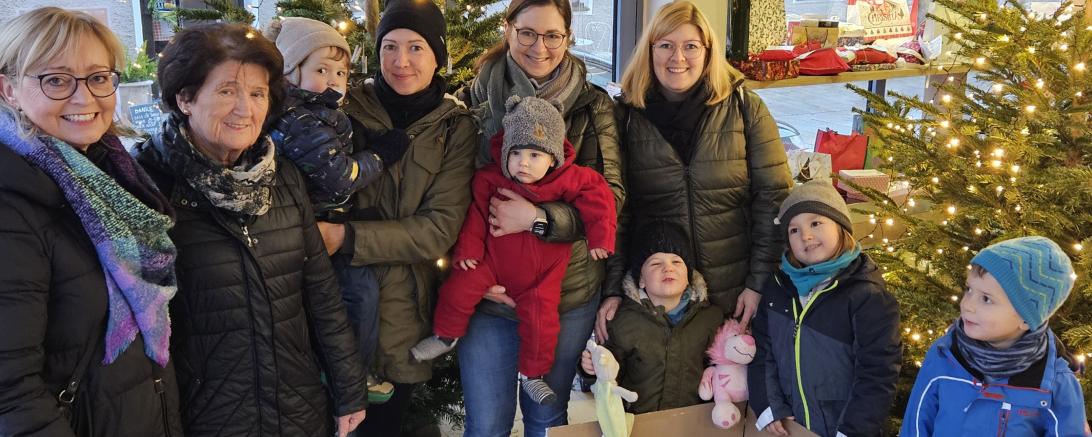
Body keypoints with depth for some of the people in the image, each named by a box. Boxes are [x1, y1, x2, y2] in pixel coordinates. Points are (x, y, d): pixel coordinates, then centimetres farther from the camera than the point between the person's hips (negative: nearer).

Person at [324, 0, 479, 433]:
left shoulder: (456, 127, -3)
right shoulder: (350, 108, -1)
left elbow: (441, 228, -12)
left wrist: (346, 237, -20)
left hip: (403, 308, 0)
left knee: (382, 421, 16)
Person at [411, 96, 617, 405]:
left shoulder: (568, 179, -17)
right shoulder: (490, 178, -13)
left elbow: (597, 193, -11)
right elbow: (476, 214, -4)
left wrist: (599, 238, -12)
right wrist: (468, 249, -5)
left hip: (541, 274, 0)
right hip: (495, 259, 1)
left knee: (540, 321, -6)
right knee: (458, 288, -12)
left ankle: (532, 375, 19)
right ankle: (446, 336, 17)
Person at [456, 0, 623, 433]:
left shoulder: (593, 105, 0)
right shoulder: (474, 100, -1)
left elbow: (611, 197, -8)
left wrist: (538, 219, -21)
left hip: (570, 292, 0)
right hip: (486, 290, 0)